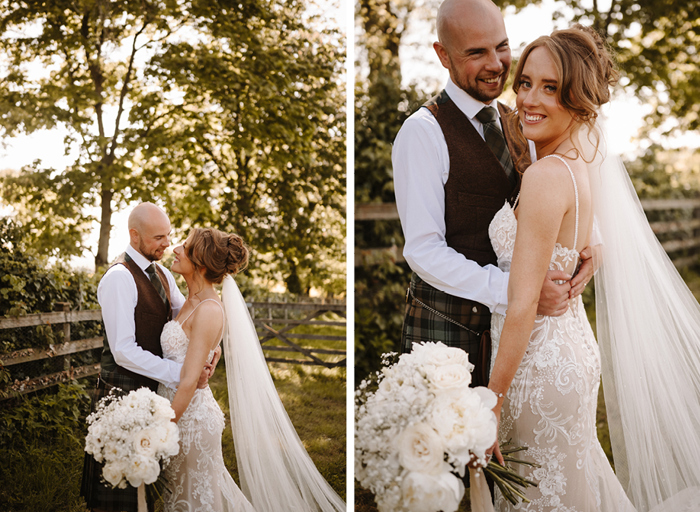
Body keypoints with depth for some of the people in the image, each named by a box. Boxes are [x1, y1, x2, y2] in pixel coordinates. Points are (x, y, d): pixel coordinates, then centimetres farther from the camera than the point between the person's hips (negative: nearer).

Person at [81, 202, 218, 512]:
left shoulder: (162, 274, 9)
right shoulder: (119, 277, -19)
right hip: (125, 391, -8)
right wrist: (180, 373, -26)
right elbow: (123, 351, -24)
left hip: (154, 386, 8)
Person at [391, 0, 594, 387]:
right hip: (445, 326, -6)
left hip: (510, 322, 6)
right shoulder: (423, 132, -13)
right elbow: (424, 250, -19)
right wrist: (515, 291, -28)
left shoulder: (517, 125, 10)